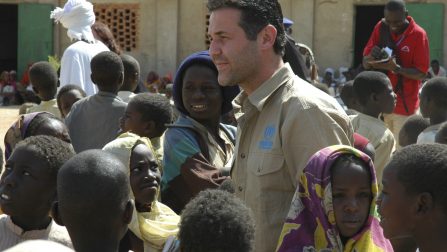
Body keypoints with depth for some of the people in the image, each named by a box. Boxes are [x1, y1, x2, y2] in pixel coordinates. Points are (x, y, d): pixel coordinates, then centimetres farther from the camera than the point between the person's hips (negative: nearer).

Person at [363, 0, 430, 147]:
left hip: (404, 104, -4)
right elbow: (365, 64, 2)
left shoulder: (418, 35, -10)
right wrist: (371, 57, -22)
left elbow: (421, 73, -11)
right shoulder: (380, 28, 1)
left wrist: (396, 68, -28)